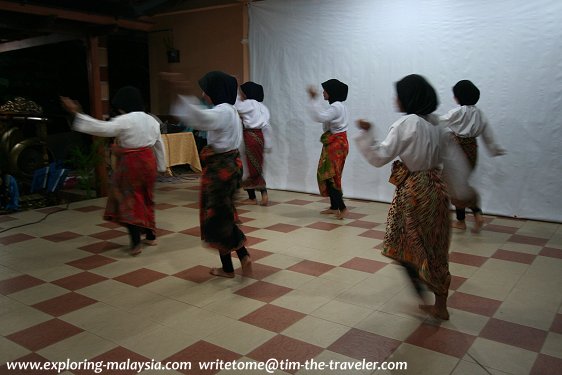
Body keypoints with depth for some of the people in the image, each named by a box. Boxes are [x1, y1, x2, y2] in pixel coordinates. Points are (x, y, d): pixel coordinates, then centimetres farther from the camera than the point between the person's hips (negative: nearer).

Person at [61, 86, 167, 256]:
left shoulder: (124, 121, -16)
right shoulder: (151, 120, 6)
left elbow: (100, 128, -20)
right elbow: (159, 145, 12)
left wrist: (76, 112, -16)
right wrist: (161, 166, 21)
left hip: (130, 164, -7)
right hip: (148, 163, 7)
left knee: (129, 201, 1)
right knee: (146, 199, 18)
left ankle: (136, 242, -3)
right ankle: (150, 236, 27)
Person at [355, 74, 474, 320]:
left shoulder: (406, 123, -14)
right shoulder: (436, 125, 8)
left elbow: (380, 156, -16)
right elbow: (453, 160, 11)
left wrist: (366, 133, -9)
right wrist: (460, 189, 19)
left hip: (413, 189, -8)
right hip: (436, 187, 8)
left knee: (404, 245, 10)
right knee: (435, 248, 15)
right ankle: (440, 304, 25)